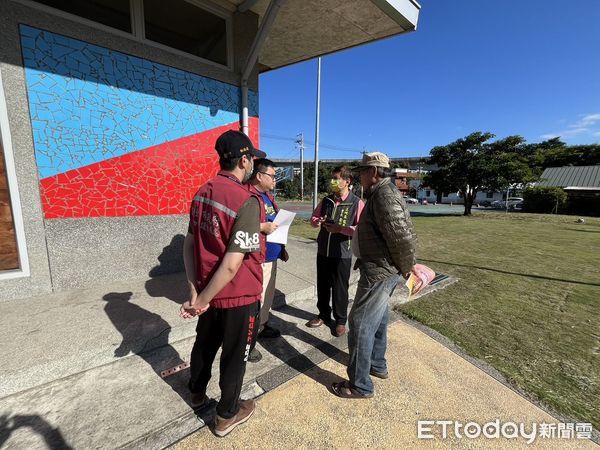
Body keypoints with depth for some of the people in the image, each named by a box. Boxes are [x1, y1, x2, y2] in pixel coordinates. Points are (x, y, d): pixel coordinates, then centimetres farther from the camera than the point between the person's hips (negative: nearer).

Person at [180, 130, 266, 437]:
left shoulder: (202, 193, -2)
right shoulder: (247, 202, -25)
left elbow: (189, 245, 1)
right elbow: (231, 266, -27)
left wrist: (195, 291, 2)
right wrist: (201, 300, -14)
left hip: (209, 291, 7)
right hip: (239, 296, -7)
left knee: (205, 343, 29)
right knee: (234, 355, 17)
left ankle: (197, 393, 56)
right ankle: (227, 415, 42)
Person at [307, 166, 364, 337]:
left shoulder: (357, 203, -10)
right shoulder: (326, 200, 6)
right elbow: (314, 218, 15)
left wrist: (340, 229, -22)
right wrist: (317, 221, -8)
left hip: (342, 254, -5)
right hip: (323, 251, 5)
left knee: (339, 289, 9)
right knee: (322, 285, 17)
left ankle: (341, 320, 31)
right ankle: (324, 314, 38)